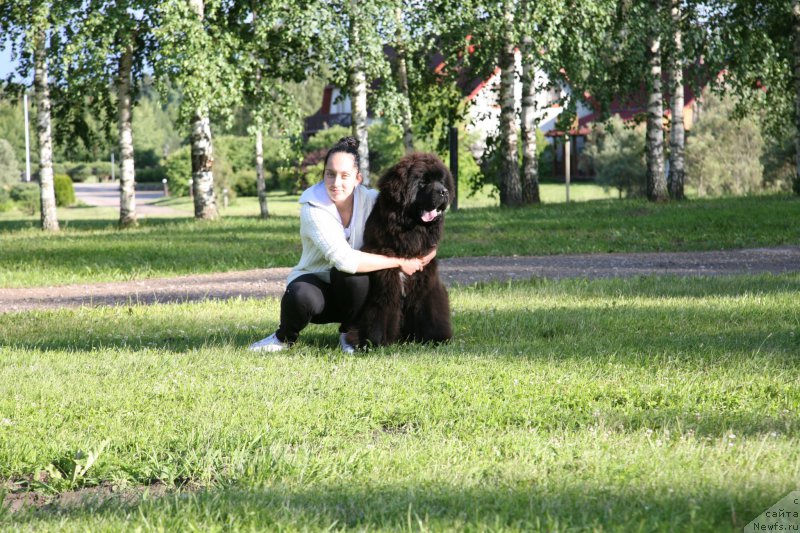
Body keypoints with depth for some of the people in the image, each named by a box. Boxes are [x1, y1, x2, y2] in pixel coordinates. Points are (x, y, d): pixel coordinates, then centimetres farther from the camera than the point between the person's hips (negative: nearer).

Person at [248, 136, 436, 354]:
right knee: (302, 297, -38)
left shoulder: (371, 200, -11)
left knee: (354, 271, -32)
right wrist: (399, 262, -30)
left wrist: (428, 250, -28)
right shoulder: (313, 209, -22)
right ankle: (285, 337, -5)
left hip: (350, 291, 3)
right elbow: (343, 258, -33)